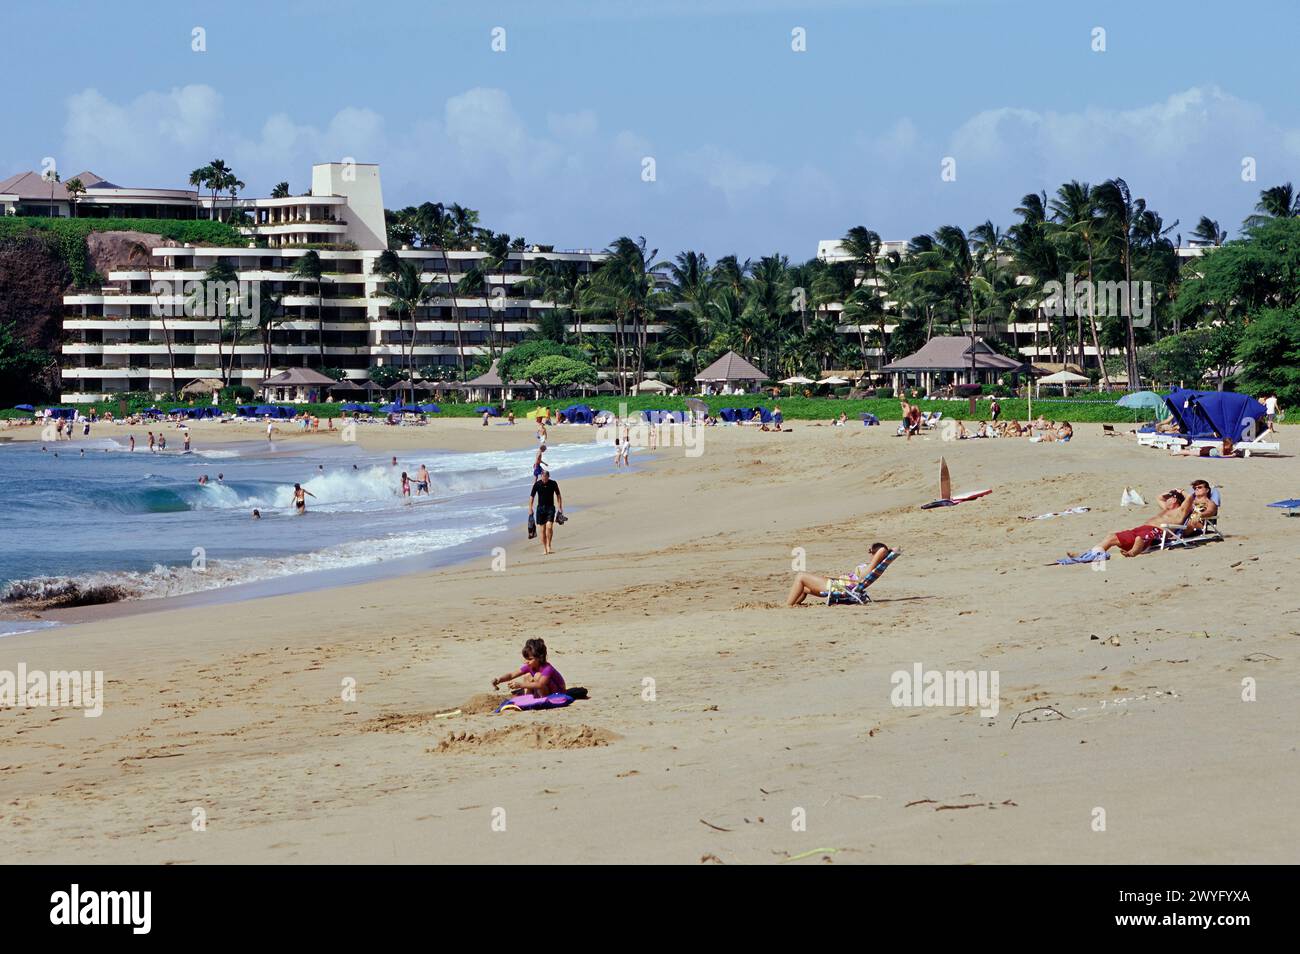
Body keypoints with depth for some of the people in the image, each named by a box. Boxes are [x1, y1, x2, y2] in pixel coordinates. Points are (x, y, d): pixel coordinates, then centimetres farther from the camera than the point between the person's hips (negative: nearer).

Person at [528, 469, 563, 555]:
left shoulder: (553, 484, -3)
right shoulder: (537, 484, -4)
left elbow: (558, 495, 8)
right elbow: (532, 497, 4)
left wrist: (560, 507, 4)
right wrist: (530, 509, -1)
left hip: (550, 508, -1)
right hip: (541, 508, 1)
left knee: (549, 527, -17)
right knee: (542, 529, 2)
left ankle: (548, 546, -5)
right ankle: (544, 549, 10)